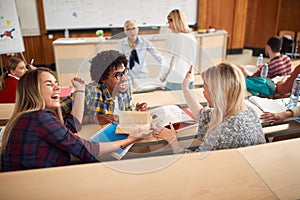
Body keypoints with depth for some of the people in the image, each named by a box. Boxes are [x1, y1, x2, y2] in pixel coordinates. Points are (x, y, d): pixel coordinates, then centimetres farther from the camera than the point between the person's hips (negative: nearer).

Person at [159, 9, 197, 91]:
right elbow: (193, 61, 12)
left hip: (174, 82, -5)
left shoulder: (172, 37, -12)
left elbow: (168, 61, -8)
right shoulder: (192, 38, 4)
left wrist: (162, 76, 6)